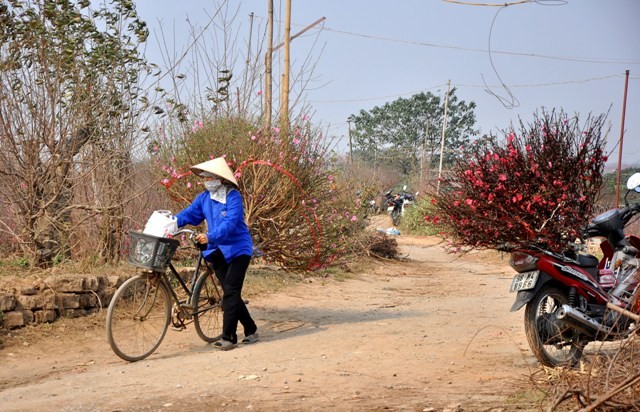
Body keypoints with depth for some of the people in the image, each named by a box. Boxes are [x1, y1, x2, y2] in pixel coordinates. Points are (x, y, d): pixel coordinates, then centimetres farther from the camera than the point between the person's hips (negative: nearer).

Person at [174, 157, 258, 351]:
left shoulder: (233, 197, -16)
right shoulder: (204, 198, 3)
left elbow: (230, 223, -27)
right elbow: (188, 214, 1)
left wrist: (210, 236, -41)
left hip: (238, 249, -6)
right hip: (218, 251, 6)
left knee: (230, 292, -13)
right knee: (231, 293, 8)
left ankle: (228, 337, -10)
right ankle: (251, 330, 21)